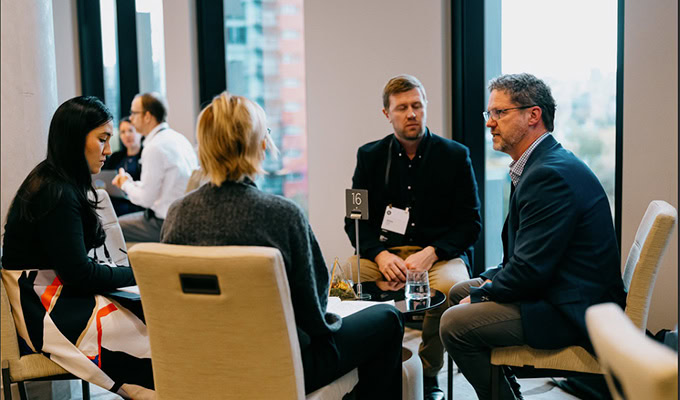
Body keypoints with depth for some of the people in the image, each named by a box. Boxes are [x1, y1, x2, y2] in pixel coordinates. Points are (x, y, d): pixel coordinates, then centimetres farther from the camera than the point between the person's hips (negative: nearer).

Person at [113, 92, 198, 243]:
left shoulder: (154, 148, -19)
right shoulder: (178, 138, 8)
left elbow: (146, 199, -16)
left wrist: (126, 185, 2)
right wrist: (131, 182, 12)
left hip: (166, 222, -10)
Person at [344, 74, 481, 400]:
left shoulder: (455, 155, 4)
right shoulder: (370, 156, 10)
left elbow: (470, 222, 1)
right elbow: (354, 219, 7)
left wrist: (430, 253, -15)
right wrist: (380, 254, -13)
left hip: (441, 253, -2)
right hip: (384, 253, 2)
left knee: (452, 284, -36)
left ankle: (428, 374, -12)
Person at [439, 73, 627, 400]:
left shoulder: (552, 174, -23)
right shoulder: (540, 164, 11)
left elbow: (530, 269, -25)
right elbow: (525, 253, 18)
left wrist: (479, 295, -10)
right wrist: (493, 278, 3)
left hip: (572, 311, -11)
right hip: (556, 288, 11)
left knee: (455, 324, -19)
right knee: (458, 293, 20)